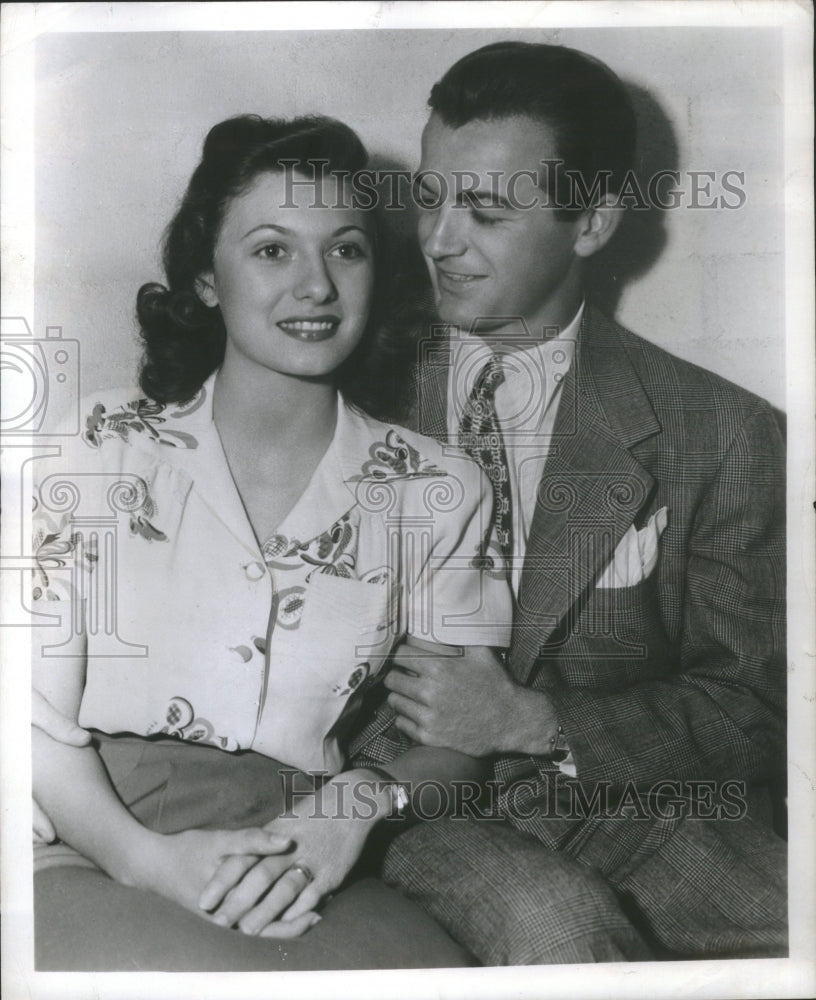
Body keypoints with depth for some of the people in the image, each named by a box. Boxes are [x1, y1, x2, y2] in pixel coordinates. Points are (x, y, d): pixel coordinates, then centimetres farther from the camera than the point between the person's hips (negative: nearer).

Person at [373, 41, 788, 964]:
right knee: (541, 930, -31)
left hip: (627, 793, 2)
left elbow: (754, 707, -2)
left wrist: (533, 722, -15)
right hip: (409, 792, -1)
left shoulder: (719, 434, -2)